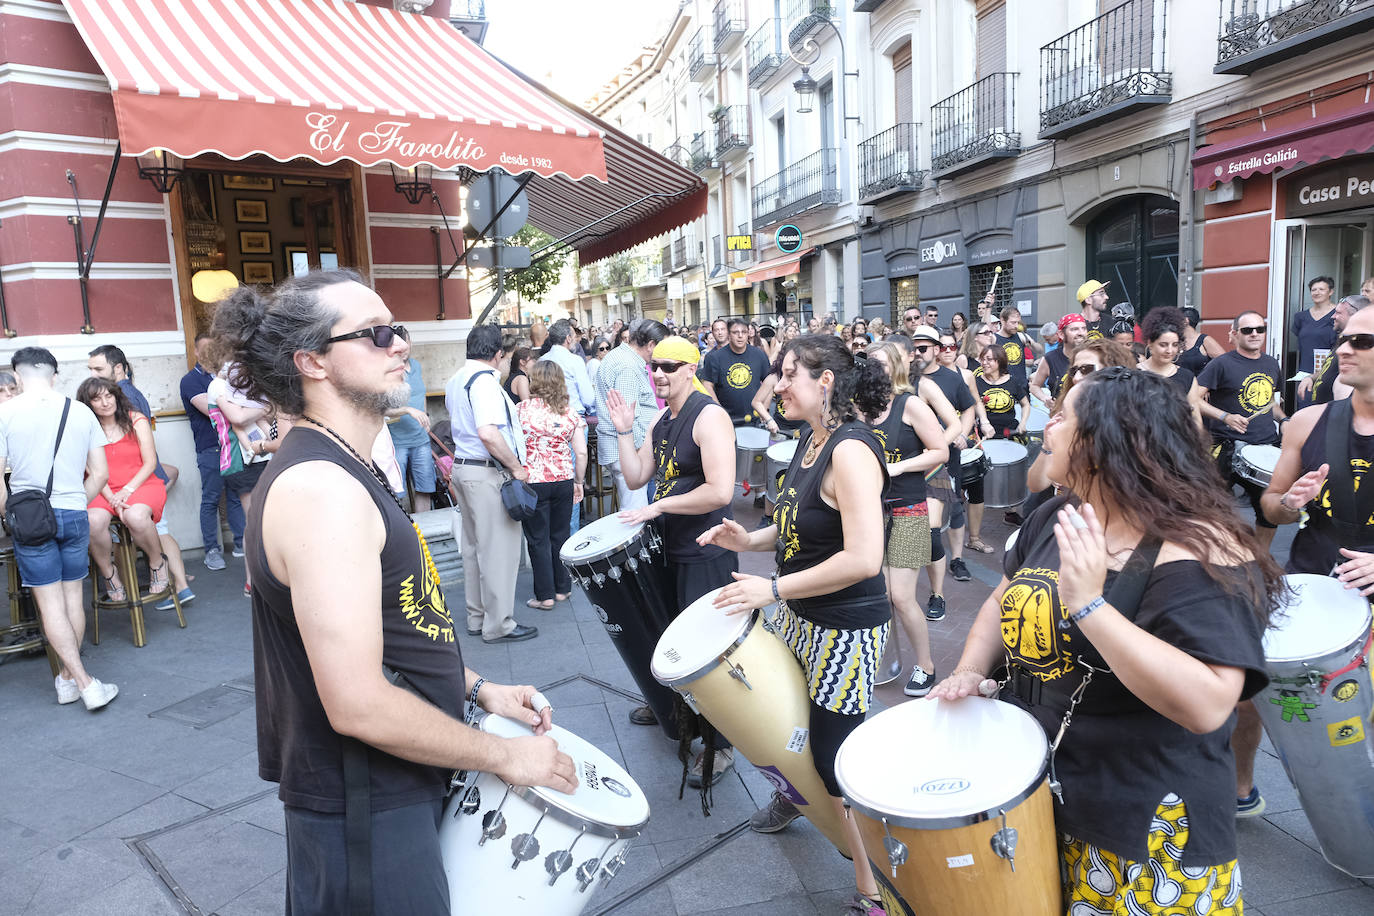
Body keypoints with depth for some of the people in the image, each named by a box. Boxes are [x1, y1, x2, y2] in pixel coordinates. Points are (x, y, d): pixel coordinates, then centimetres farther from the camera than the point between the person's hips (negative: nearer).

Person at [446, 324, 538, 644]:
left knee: (472, 545, 16)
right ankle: (499, 624, 7)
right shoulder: (484, 381, -18)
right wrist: (516, 467, -18)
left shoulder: (455, 380, 11)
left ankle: (476, 617, 26)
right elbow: (488, 434, -29)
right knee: (498, 548, -1)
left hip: (462, 466, 10)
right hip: (488, 473, -10)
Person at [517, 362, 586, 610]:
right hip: (564, 480, 3)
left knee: (538, 540, 6)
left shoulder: (521, 409, -6)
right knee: (560, 536, 15)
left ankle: (545, 596, 10)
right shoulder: (570, 412, 1)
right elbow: (581, 452, 0)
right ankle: (562, 589, 24)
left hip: (532, 481, -3)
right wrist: (578, 482, 11)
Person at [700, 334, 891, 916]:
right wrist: (750, 540, 2)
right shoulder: (811, 441, 5)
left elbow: (864, 558, -31)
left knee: (835, 768, 2)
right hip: (799, 617, 9)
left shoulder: (851, 451, -24)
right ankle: (792, 795, 57)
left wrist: (772, 589, -26)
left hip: (846, 630, -9)